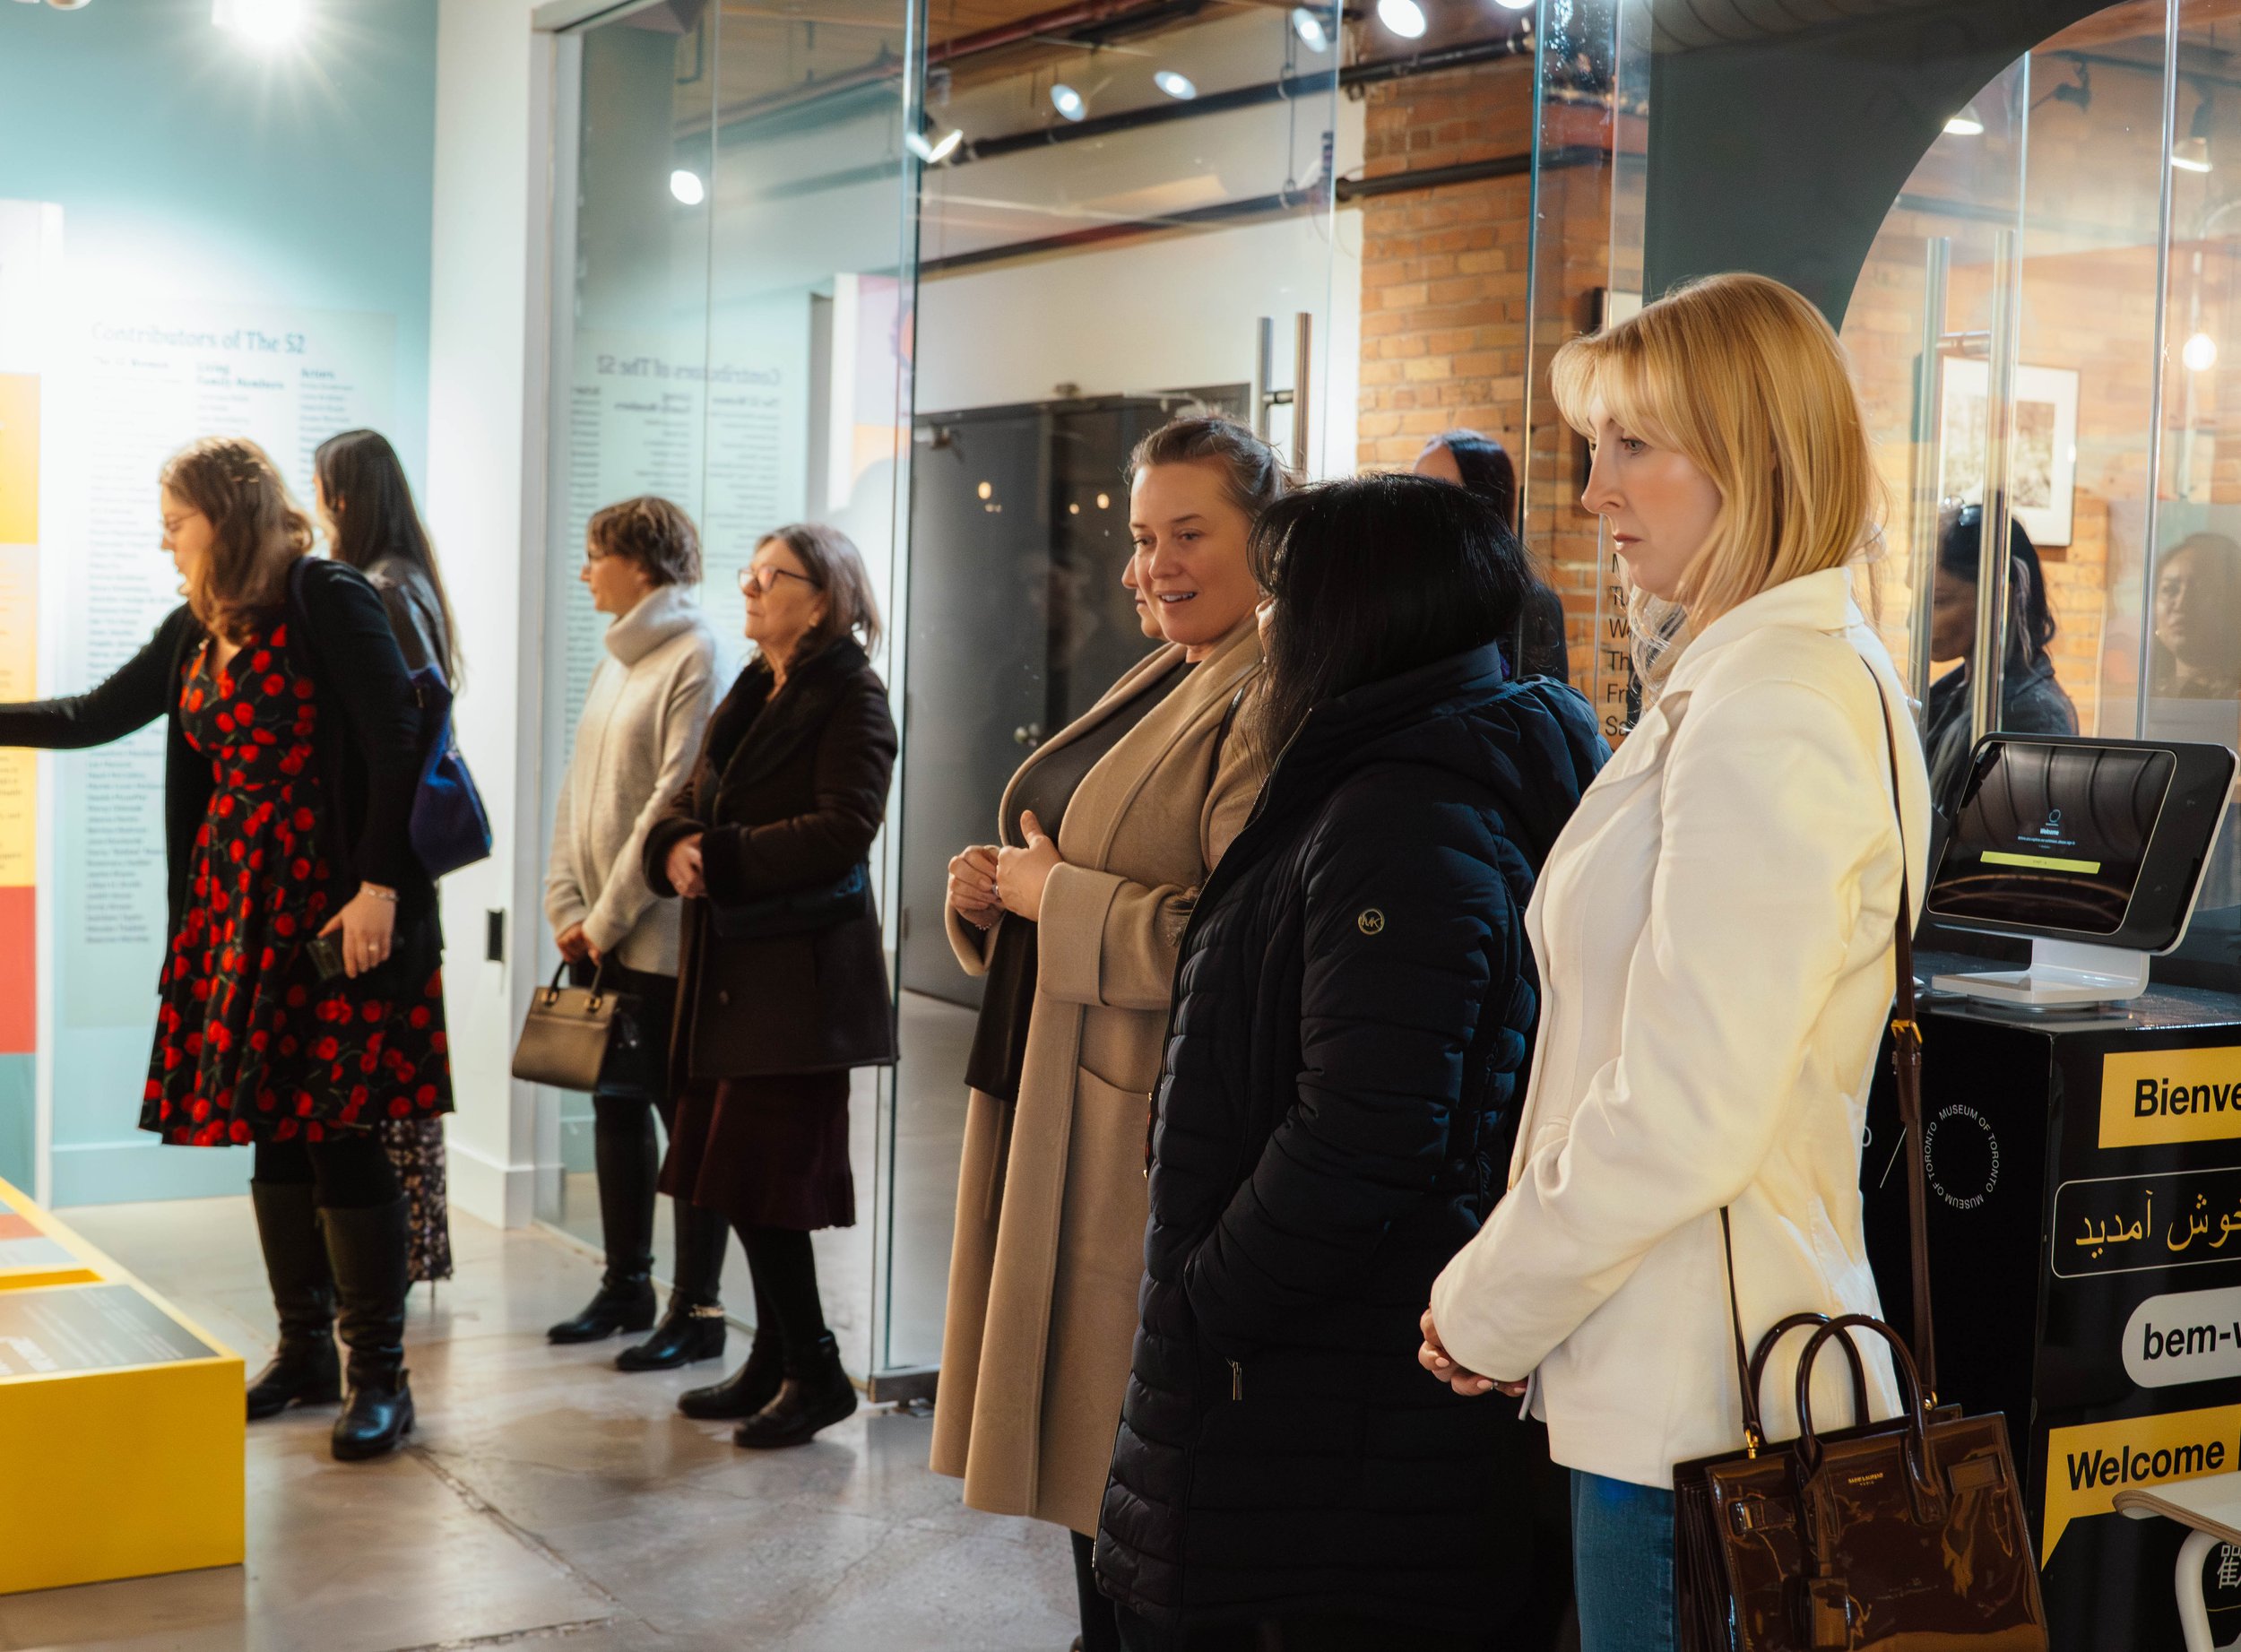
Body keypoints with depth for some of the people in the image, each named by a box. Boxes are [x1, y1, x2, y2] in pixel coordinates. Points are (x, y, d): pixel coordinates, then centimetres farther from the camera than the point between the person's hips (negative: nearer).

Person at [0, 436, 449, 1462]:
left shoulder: (327, 600, -9)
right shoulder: (195, 632, 13)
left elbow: (394, 745, -14)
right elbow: (96, 716, 22)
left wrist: (378, 887, -18)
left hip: (337, 908, -7)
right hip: (238, 905, 7)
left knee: (337, 1135, -7)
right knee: (273, 1134, 10)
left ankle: (381, 1376, 2)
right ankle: (305, 1352, 22)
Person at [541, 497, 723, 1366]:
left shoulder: (694, 659, -12)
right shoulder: (619, 658, 15)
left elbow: (674, 803, -17)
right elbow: (579, 787, 15)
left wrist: (610, 916, -14)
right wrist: (565, 905, 6)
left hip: (661, 936, -8)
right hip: (597, 934, 8)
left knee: (686, 1115, -1)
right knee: (616, 1106, 14)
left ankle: (698, 1309, 6)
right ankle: (626, 1286, 25)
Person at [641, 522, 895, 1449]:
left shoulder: (851, 700, -7)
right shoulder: (752, 695, 19)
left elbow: (842, 830, -18)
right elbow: (688, 807, 16)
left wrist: (721, 858, -16)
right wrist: (675, 845, -7)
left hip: (801, 973, -8)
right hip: (731, 971, 8)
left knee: (759, 1175, -8)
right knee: (743, 1176, 11)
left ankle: (815, 1372, 3)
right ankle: (775, 1360, 22)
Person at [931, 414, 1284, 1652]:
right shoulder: (1153, 686, 16)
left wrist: (1058, 895, -15)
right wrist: (989, 894, 5)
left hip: (1155, 1128, -10)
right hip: (1057, 1109, 10)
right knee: (1078, 1439, 17)